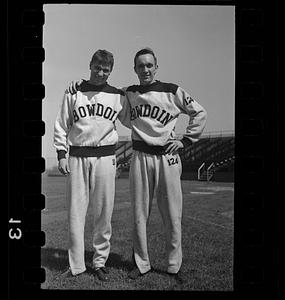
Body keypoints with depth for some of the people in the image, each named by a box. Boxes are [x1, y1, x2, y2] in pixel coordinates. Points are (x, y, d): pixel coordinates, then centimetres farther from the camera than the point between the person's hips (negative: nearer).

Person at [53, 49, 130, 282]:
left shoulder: (117, 96, 9)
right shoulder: (73, 93, 9)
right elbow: (61, 125, 9)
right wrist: (61, 154, 2)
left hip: (105, 157, 0)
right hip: (77, 157, 0)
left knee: (103, 212, 2)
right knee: (76, 212, 1)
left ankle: (100, 262, 16)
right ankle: (76, 264, 12)